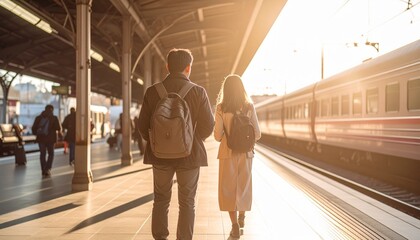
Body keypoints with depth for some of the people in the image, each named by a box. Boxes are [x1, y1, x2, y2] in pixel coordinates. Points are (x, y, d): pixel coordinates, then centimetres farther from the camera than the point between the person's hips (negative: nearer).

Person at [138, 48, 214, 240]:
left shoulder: (152, 92, -5)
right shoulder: (198, 92, -9)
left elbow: (143, 125, -2)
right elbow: (208, 127, -7)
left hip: (160, 155, 2)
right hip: (190, 155, -1)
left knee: (161, 200, 16)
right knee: (187, 203, 10)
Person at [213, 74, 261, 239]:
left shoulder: (221, 108, -7)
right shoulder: (249, 107, -3)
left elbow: (218, 136, -8)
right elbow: (257, 134, -3)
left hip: (228, 153, -2)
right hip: (245, 153, 3)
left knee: (228, 188, 7)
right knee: (243, 186, 21)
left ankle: (235, 226, 0)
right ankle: (241, 217, 40)